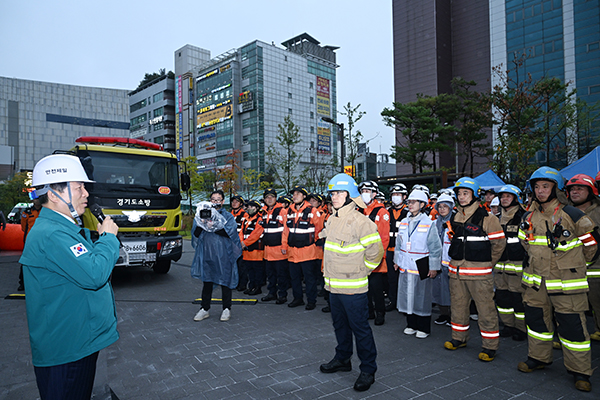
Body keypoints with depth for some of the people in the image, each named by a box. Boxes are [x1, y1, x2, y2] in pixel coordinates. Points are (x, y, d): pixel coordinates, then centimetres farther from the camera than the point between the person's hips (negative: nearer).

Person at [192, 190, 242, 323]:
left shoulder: (228, 216, 5)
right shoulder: (202, 214, 13)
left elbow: (229, 232, -12)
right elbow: (195, 233, 2)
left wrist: (212, 226, -16)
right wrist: (202, 224, -16)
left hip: (224, 255, -2)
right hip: (207, 253, 2)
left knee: (225, 281, 4)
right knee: (207, 281, 10)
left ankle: (226, 309, 17)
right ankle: (204, 309, 22)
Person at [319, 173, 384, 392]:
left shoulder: (360, 221, -17)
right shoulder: (332, 219, 8)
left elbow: (376, 251, -16)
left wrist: (361, 271, -7)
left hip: (353, 287, -8)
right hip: (333, 284, 8)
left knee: (360, 328, 3)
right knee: (340, 324, 21)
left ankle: (368, 370, 17)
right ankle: (342, 358, 39)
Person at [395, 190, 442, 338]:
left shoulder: (429, 224, -9)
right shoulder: (404, 223, 7)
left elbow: (435, 248, -7)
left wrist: (433, 267, -9)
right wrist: (397, 260, 16)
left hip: (421, 267, -5)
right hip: (405, 266, 5)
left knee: (422, 297, 4)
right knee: (407, 295, 11)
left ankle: (423, 328, 19)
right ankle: (411, 324, 26)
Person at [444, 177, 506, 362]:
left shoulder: (487, 218, -8)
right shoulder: (455, 216, 9)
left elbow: (499, 243, -4)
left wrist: (487, 263, 0)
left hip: (479, 273, -6)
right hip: (456, 271, 6)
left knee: (486, 308, 1)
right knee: (457, 305, 15)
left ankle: (490, 345, 15)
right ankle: (459, 338, 32)